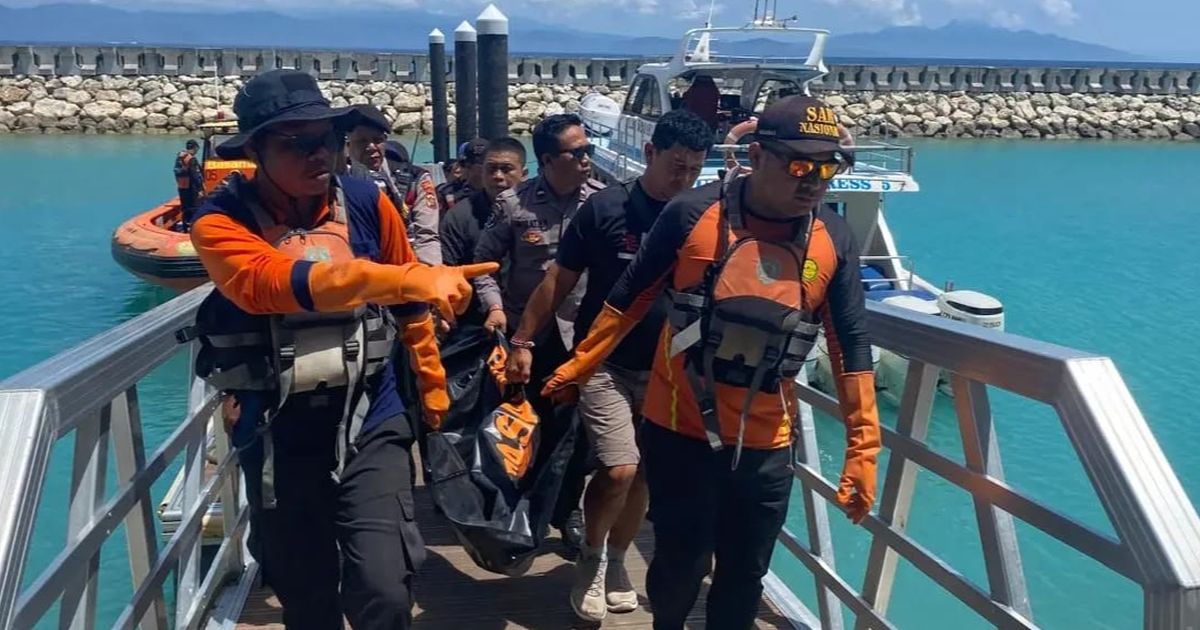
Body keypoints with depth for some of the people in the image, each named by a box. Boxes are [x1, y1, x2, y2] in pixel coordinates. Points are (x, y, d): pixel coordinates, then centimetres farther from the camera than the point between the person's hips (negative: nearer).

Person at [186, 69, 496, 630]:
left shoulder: (367, 202, -6)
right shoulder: (221, 223, -13)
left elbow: (408, 305, 7)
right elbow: (281, 284, -34)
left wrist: (432, 385, 16)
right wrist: (415, 277, -46)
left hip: (369, 425, 0)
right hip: (279, 438, 0)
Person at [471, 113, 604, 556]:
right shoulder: (513, 203, -5)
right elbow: (484, 260, 3)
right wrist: (494, 306, -8)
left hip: (581, 333, 0)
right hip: (524, 332, 0)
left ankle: (568, 512, 26)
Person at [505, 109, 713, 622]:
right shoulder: (604, 208, -9)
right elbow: (559, 281, -2)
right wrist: (523, 342, -4)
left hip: (665, 369, 3)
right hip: (604, 362, -3)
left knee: (642, 476, 12)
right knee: (619, 470, -14)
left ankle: (614, 561, 36)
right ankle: (590, 558, 15)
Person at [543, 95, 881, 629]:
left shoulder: (834, 240, -4)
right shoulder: (693, 214, -11)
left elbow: (851, 345, 1)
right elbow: (630, 298, 0)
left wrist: (862, 448, 1)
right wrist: (578, 367, 5)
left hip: (765, 445, 2)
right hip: (679, 430, -2)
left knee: (745, 575, 14)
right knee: (680, 564, 10)